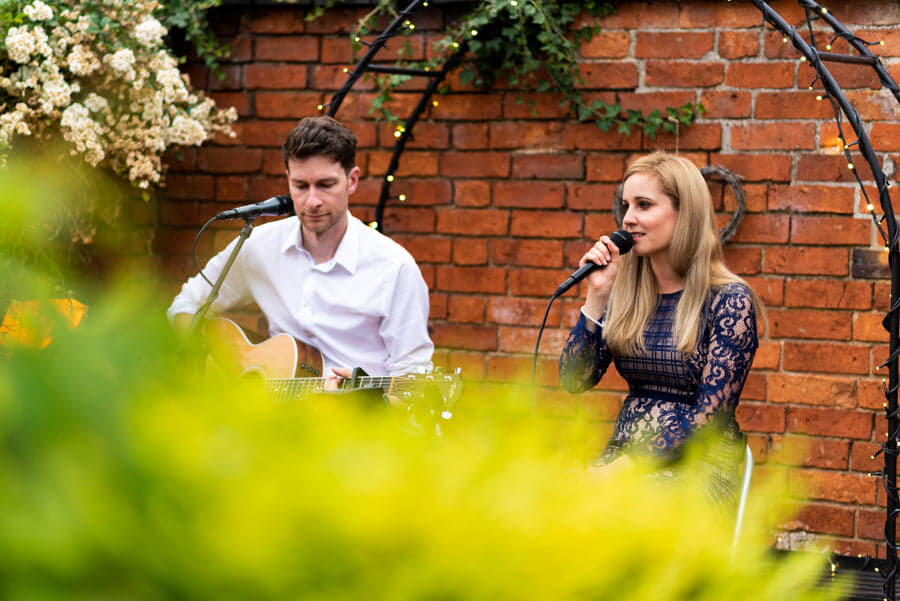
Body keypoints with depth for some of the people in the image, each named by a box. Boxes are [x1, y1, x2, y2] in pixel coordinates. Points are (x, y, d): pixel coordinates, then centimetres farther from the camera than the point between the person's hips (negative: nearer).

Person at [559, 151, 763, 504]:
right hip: (624, 454, 5)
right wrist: (597, 295, -3)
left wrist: (626, 465, -19)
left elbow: (709, 414, -11)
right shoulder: (626, 293, 10)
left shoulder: (729, 300, -6)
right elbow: (575, 381, 5)